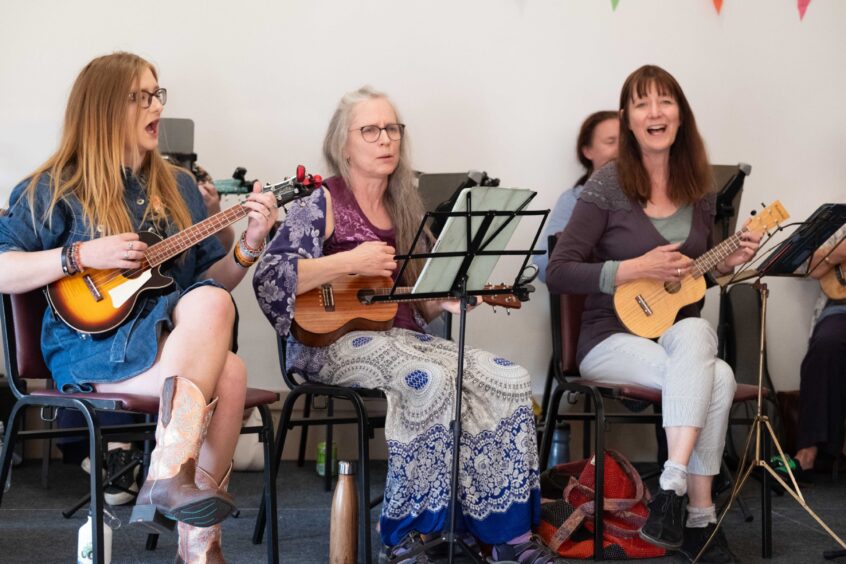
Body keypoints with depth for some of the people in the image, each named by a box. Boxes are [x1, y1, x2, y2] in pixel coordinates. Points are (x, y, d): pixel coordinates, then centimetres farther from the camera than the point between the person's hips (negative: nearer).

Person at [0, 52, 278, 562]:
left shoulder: (178, 187, 20)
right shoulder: (55, 190, 4)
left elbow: (211, 279, 19)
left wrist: (248, 248, 0)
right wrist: (82, 256, -14)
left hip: (176, 334, 5)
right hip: (93, 346, -5)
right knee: (228, 372, -30)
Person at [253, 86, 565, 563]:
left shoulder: (406, 210, 17)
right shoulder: (323, 205, -2)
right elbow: (269, 279, -16)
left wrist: (446, 300, -1)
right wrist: (350, 262, -16)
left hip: (402, 336, 6)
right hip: (334, 340, -6)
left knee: (510, 379, -17)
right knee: (433, 382, -36)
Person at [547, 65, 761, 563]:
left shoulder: (698, 187, 7)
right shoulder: (608, 185, -8)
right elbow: (559, 273, -12)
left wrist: (727, 262, -1)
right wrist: (636, 269, -20)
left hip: (682, 335, 4)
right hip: (614, 339, -4)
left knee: (695, 334, -34)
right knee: (717, 379, -31)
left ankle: (672, 487, -35)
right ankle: (700, 518, -26)